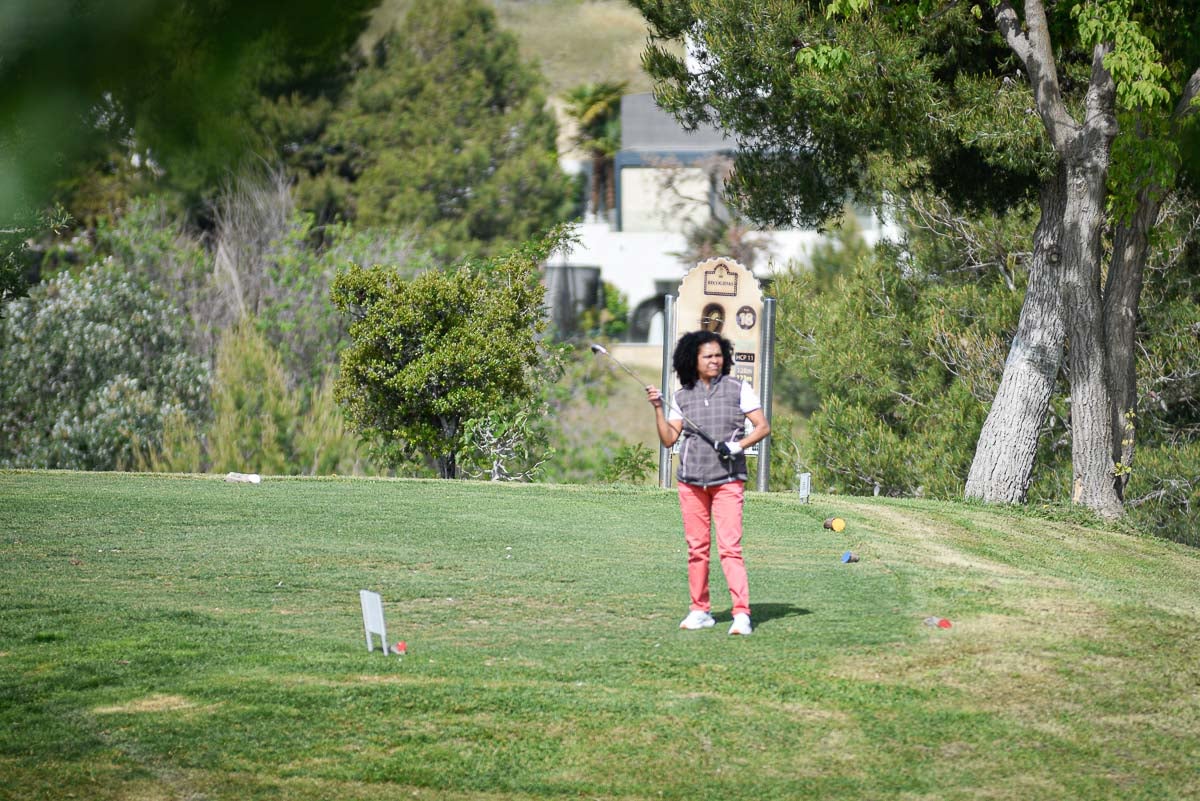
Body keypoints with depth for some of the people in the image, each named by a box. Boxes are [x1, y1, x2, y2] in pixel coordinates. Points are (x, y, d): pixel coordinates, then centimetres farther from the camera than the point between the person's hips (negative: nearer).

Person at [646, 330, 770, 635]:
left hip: (728, 480, -3)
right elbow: (668, 438, 7)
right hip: (691, 481, 3)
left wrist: (738, 445, -15)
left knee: (730, 547, -13)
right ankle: (701, 610, 16)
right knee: (696, 547, 7)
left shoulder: (738, 389, 2)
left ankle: (742, 613, -16)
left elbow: (763, 427, 0)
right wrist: (657, 408, -5)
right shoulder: (682, 397, 9)